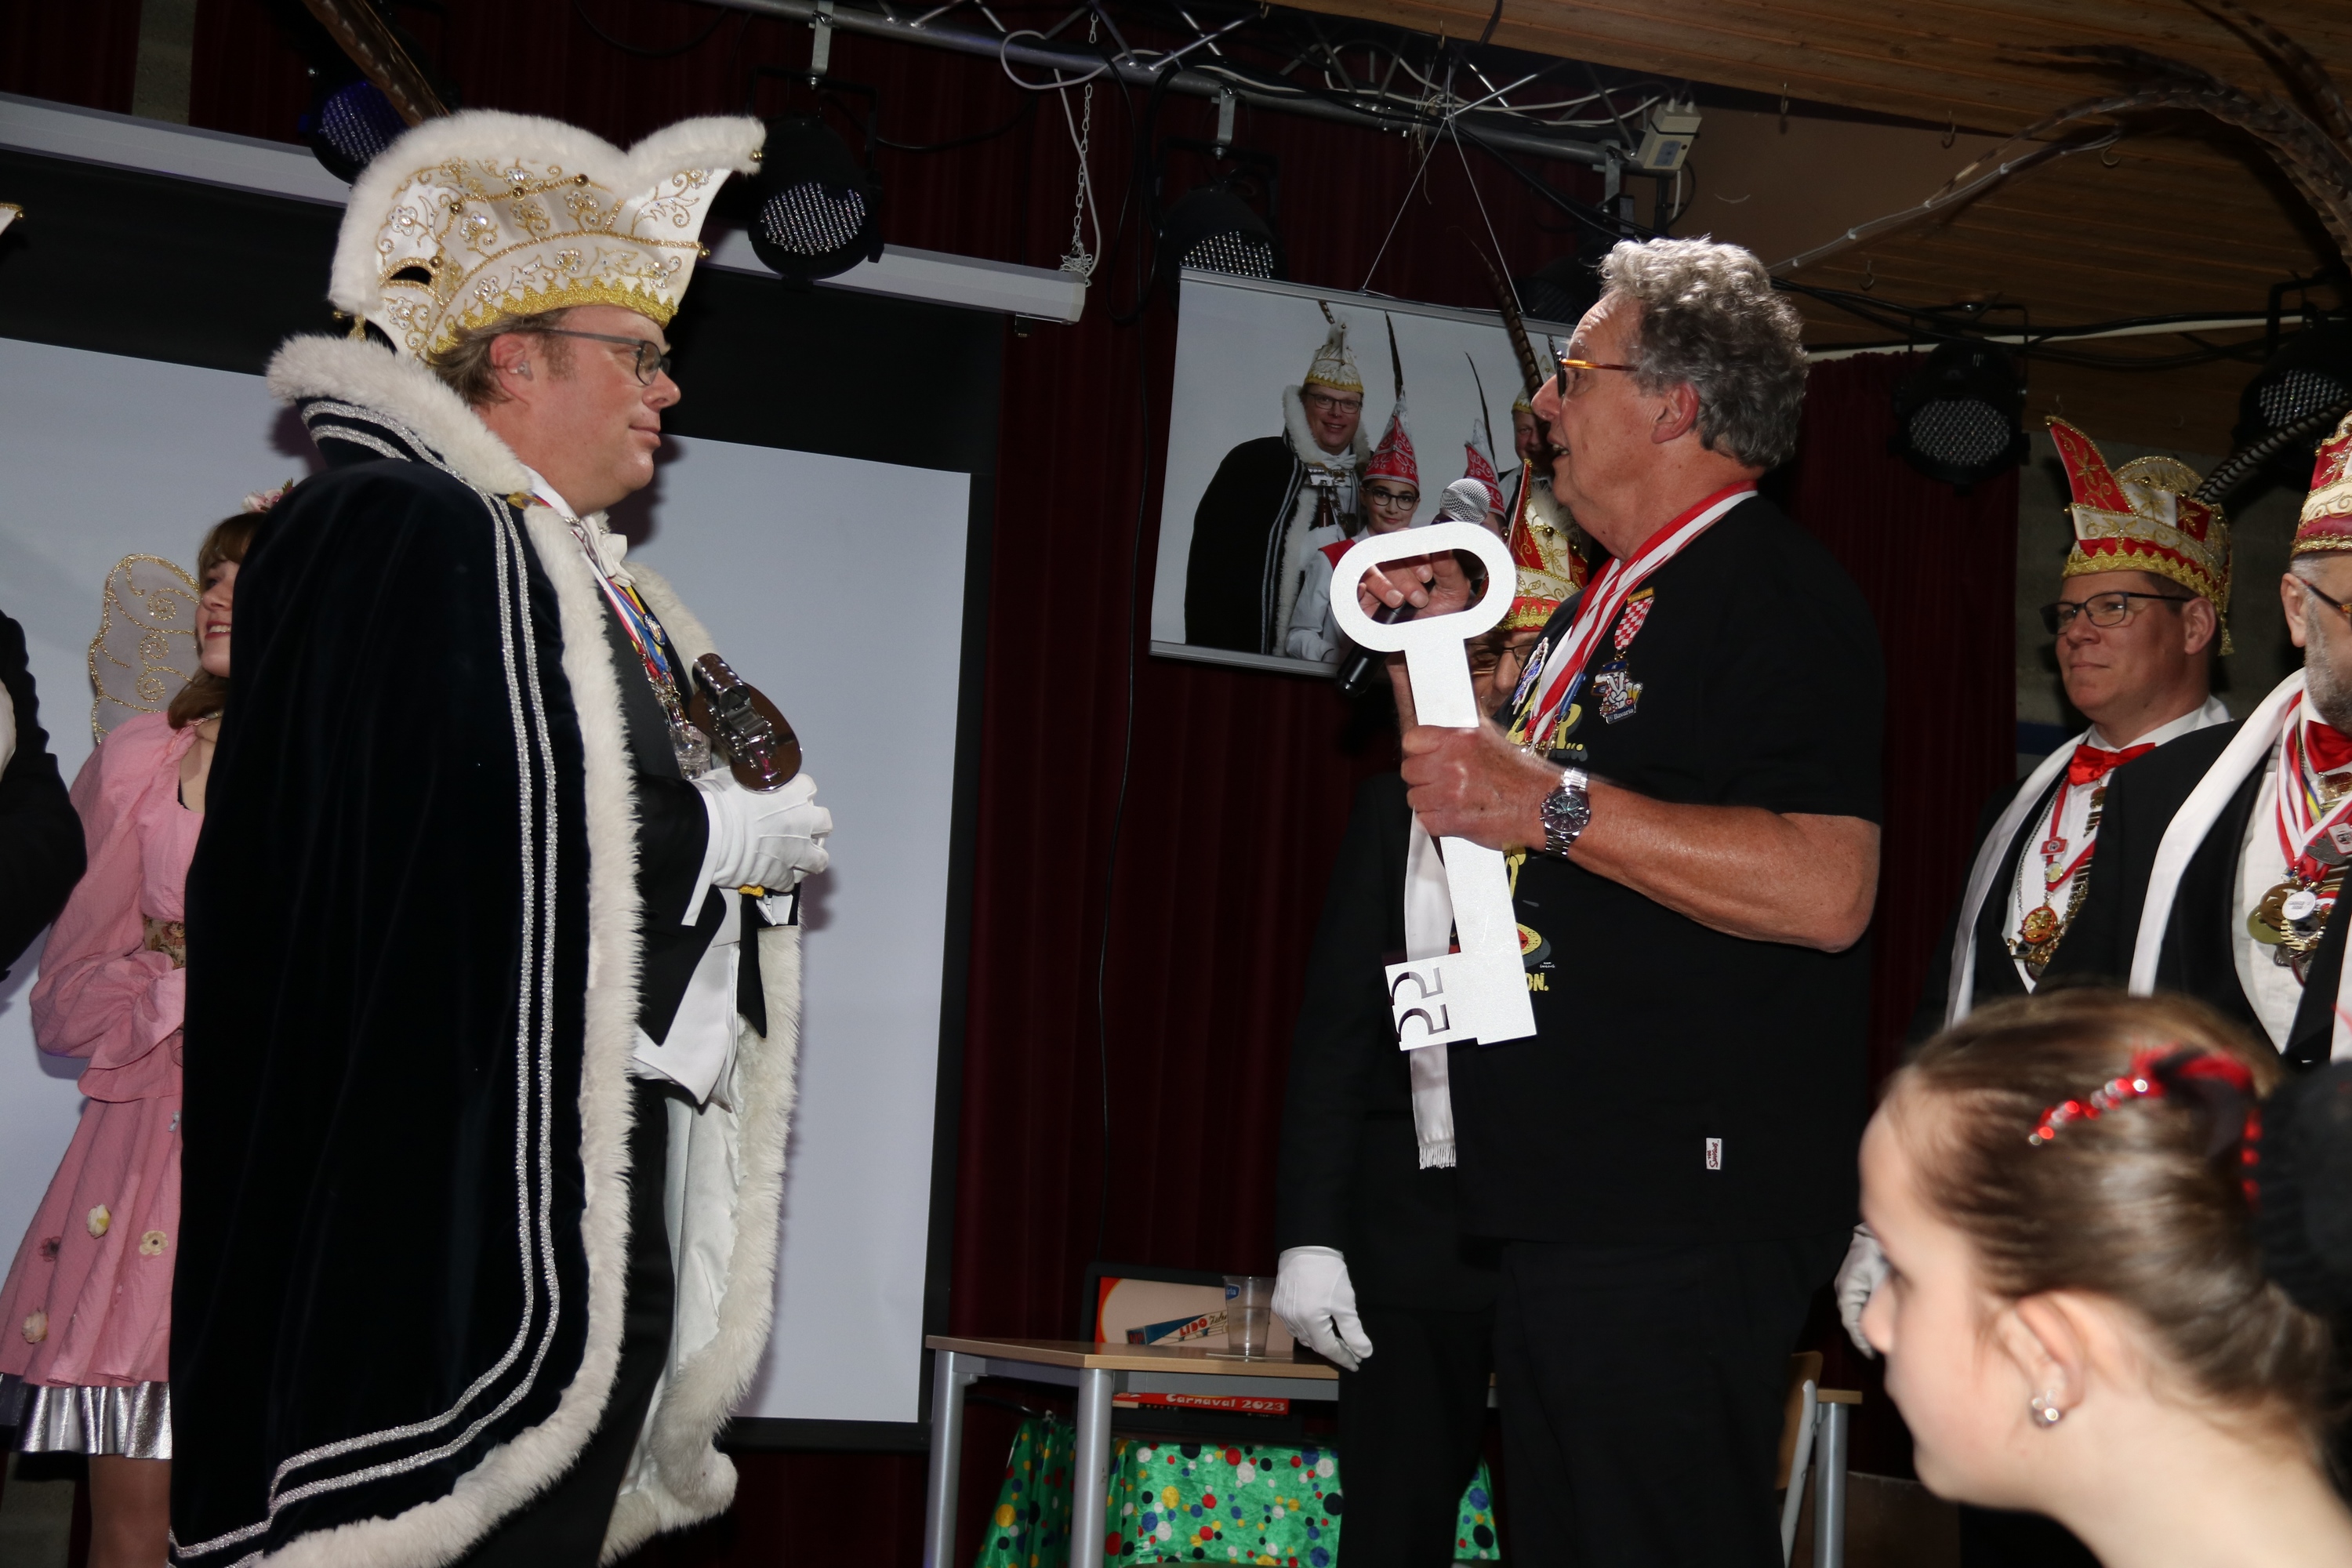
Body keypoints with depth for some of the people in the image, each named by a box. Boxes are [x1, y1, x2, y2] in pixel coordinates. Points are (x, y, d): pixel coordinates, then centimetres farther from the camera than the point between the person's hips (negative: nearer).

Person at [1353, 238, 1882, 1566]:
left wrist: (1550, 803, -25)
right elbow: (1485, 831, 28)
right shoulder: (1607, 607, 20)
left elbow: (1826, 890, -24)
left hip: (1687, 1218, -10)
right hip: (1568, 1201, 10)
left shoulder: (1773, 591, -11)